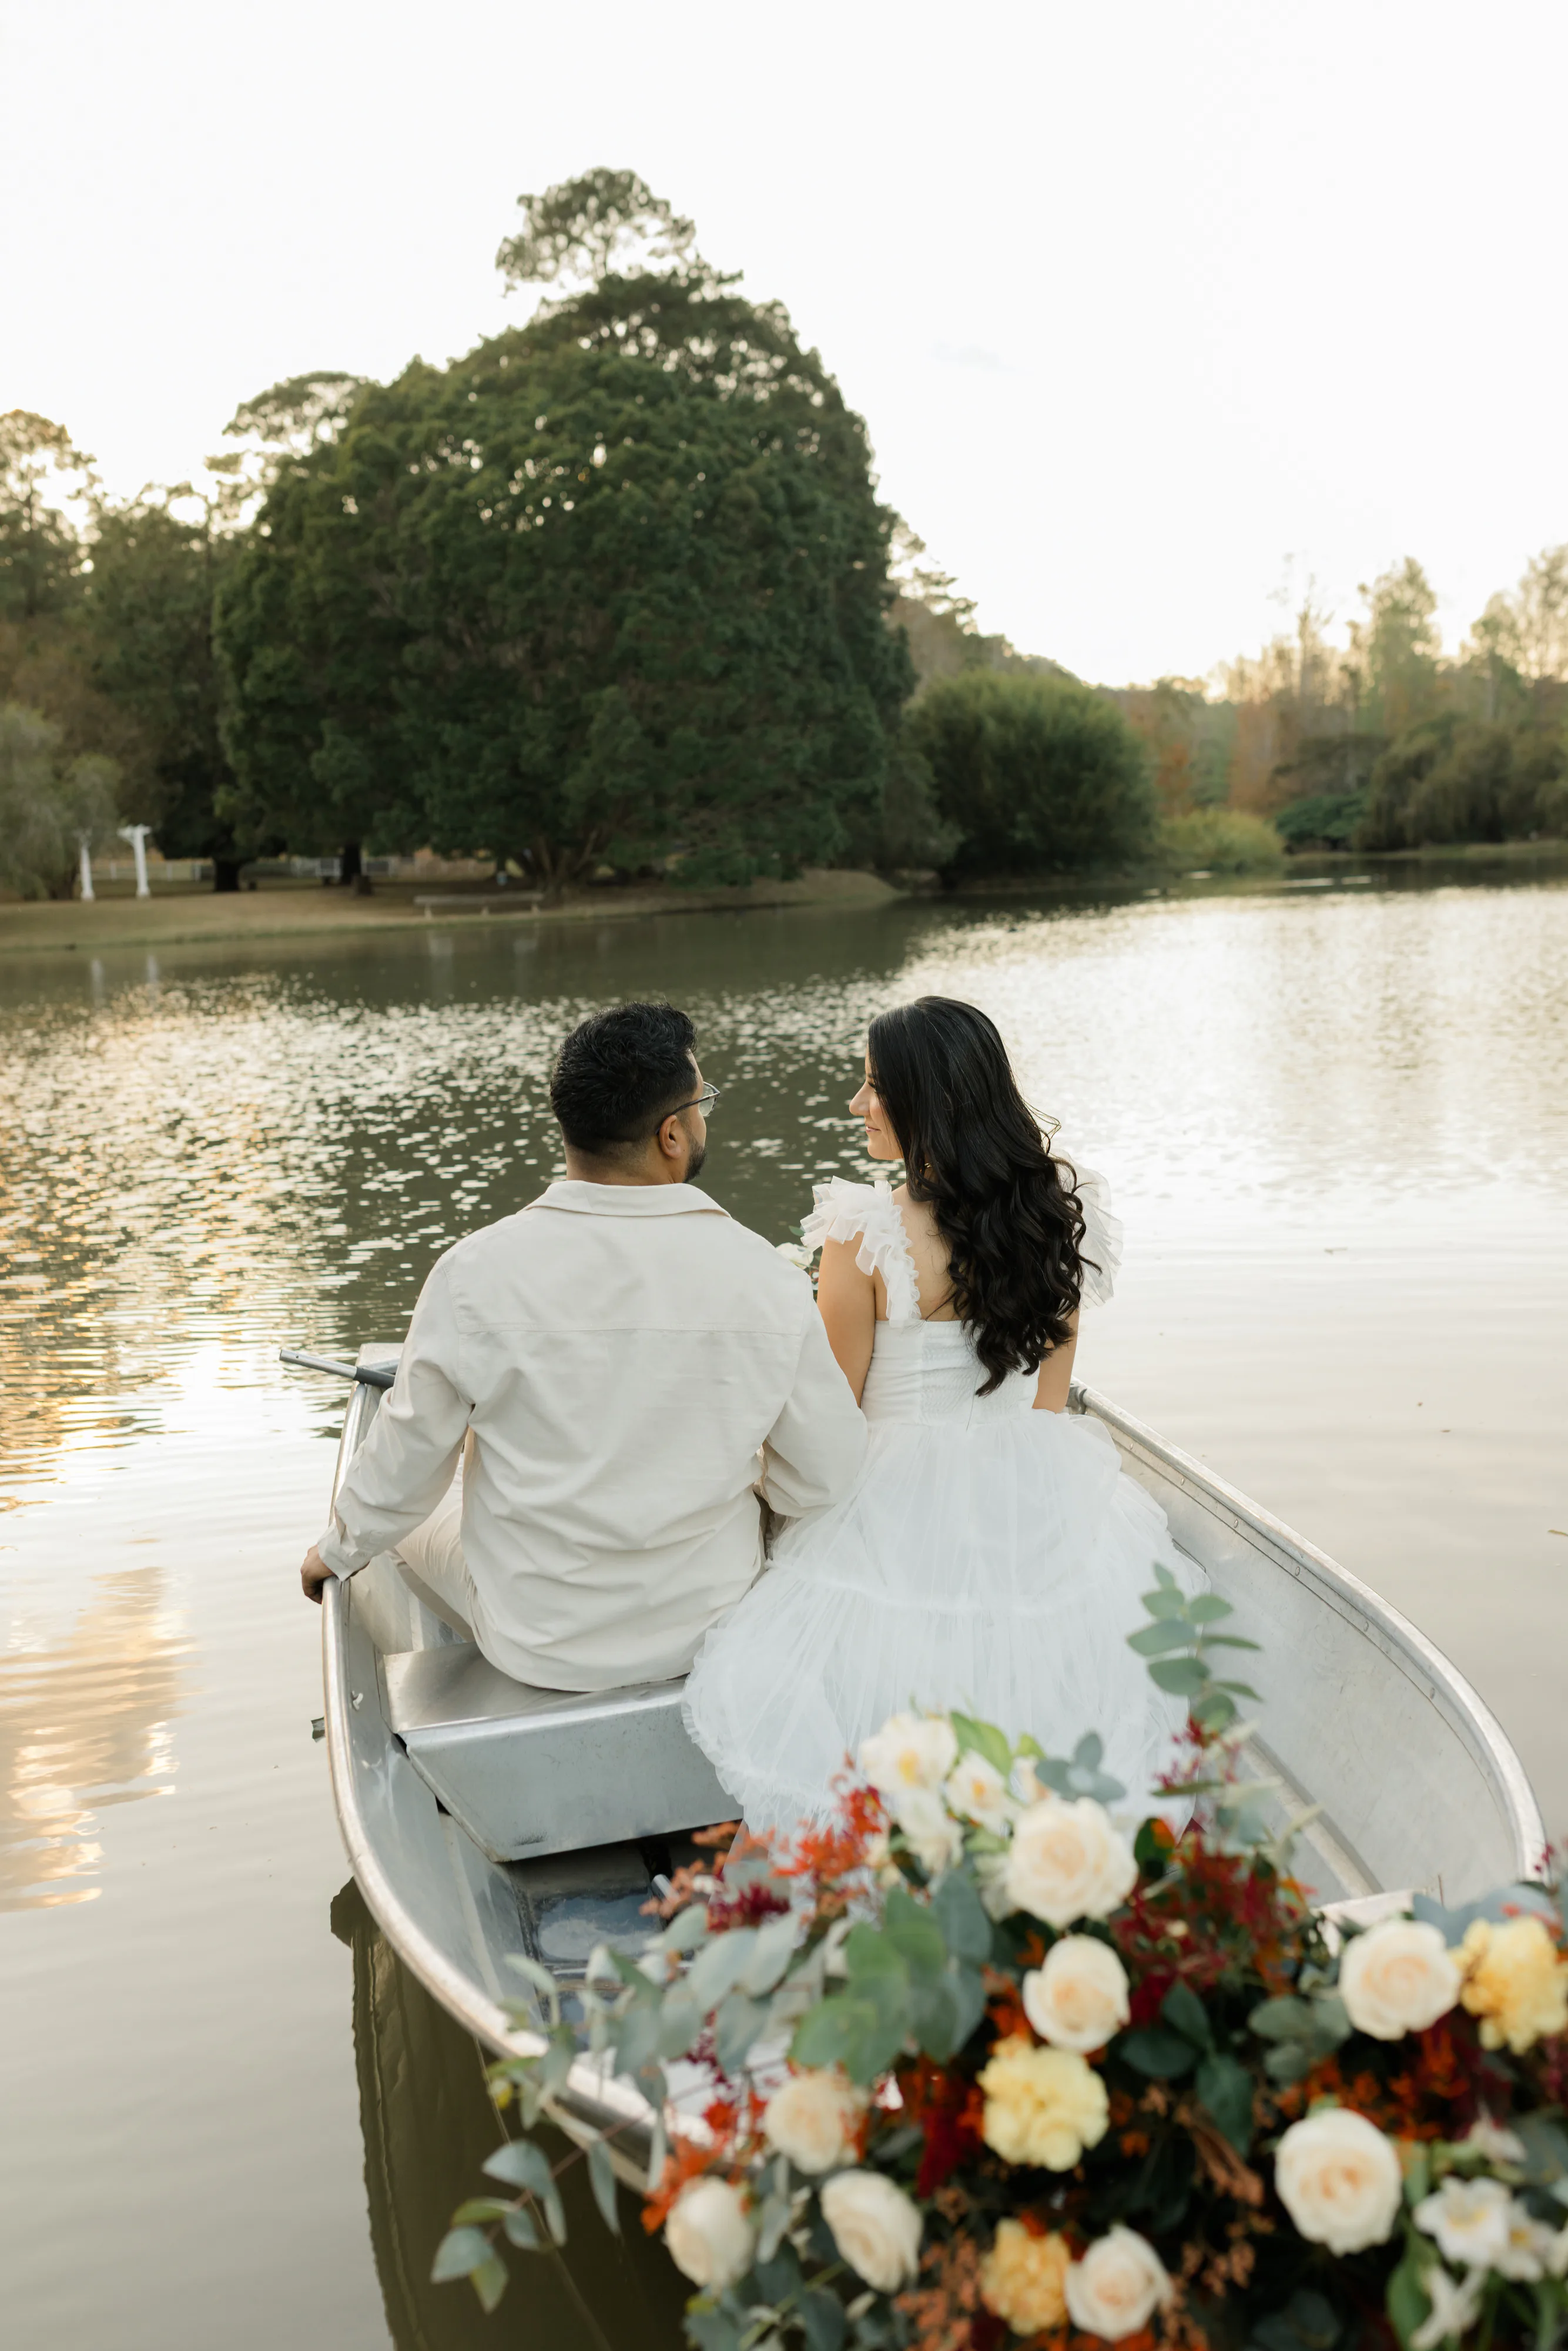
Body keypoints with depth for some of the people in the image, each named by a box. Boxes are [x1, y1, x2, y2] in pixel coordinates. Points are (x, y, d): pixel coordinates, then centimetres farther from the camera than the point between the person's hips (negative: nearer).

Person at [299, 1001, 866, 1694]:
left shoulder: (477, 1273, -21)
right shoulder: (765, 1280, -17)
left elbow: (404, 1467, -8)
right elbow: (826, 1479, -8)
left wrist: (338, 1551, 13)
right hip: (708, 1625, 2)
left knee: (413, 1512, 27)